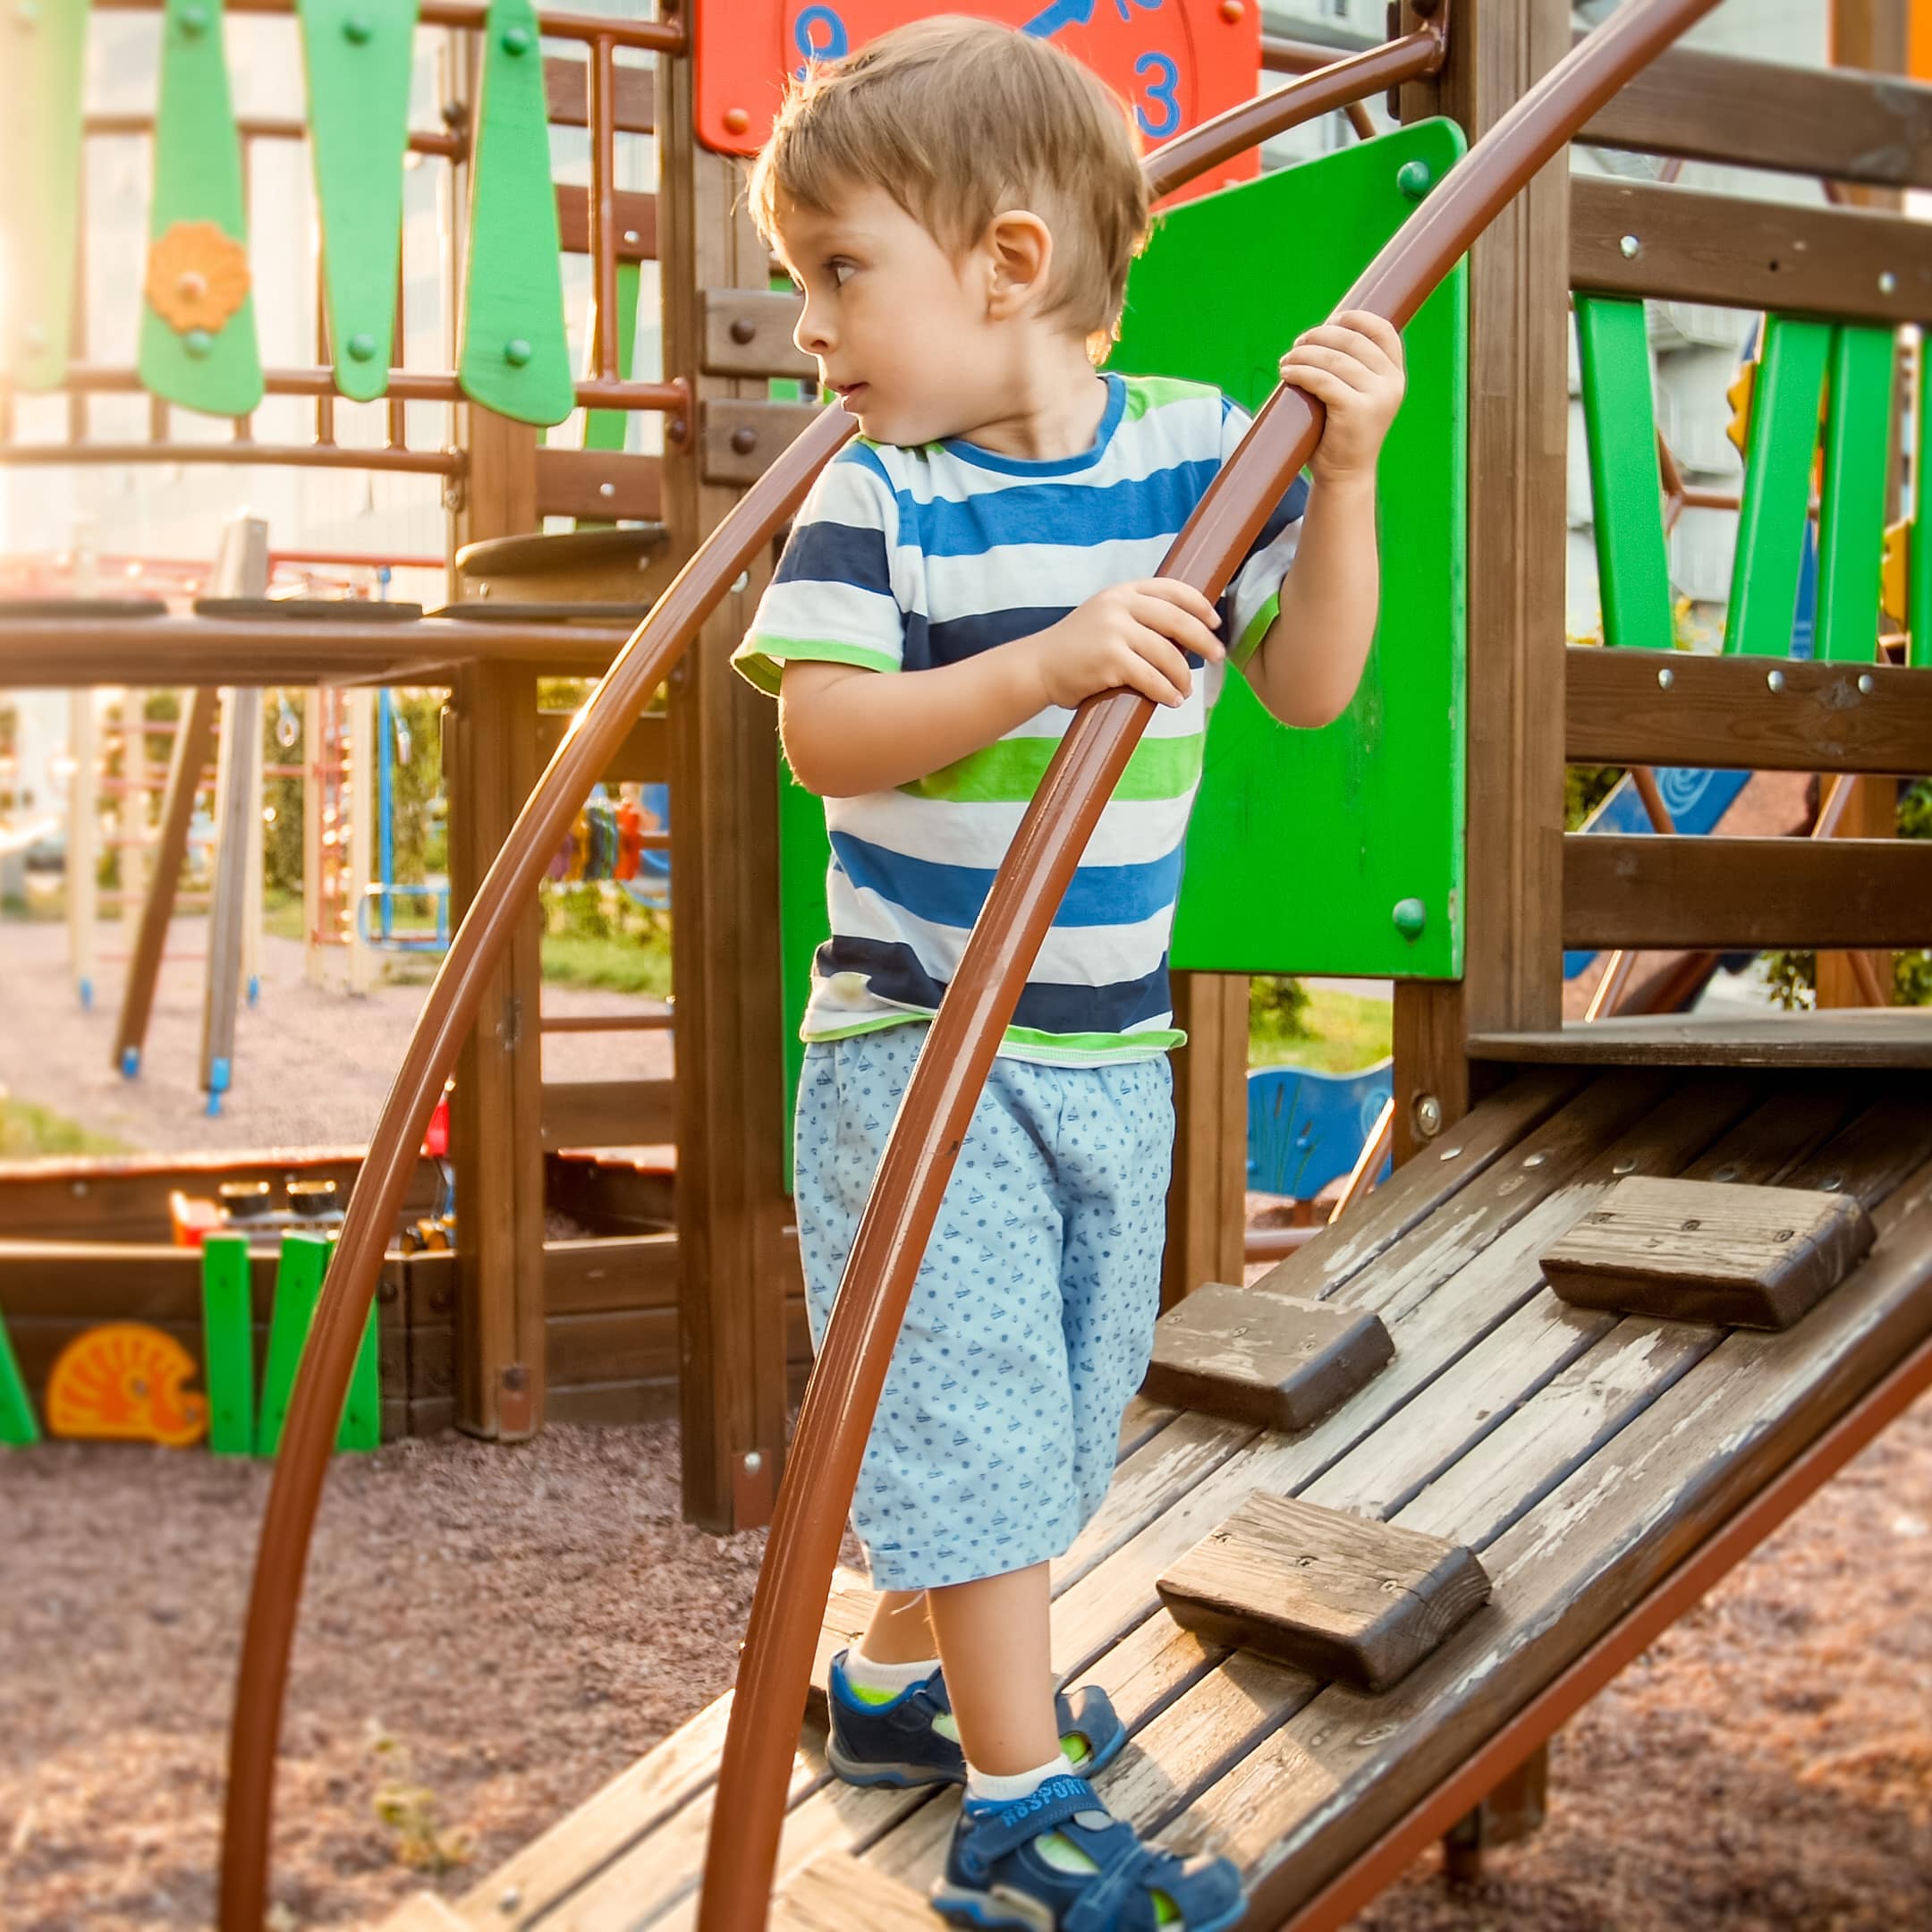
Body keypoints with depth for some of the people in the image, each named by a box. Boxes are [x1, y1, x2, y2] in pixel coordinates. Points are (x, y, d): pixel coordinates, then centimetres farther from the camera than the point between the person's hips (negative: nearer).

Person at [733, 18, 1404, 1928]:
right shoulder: (875, 493, -12)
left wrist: (1342, 475, -14)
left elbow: (1309, 685, 0)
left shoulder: (1194, 446, -3)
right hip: (917, 1051, -4)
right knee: (974, 1414, -3)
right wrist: (1040, 663, -34)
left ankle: (899, 1678, 40)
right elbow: (821, 729, -21)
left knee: (1044, 1412, 18)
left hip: (1112, 1051, 5)